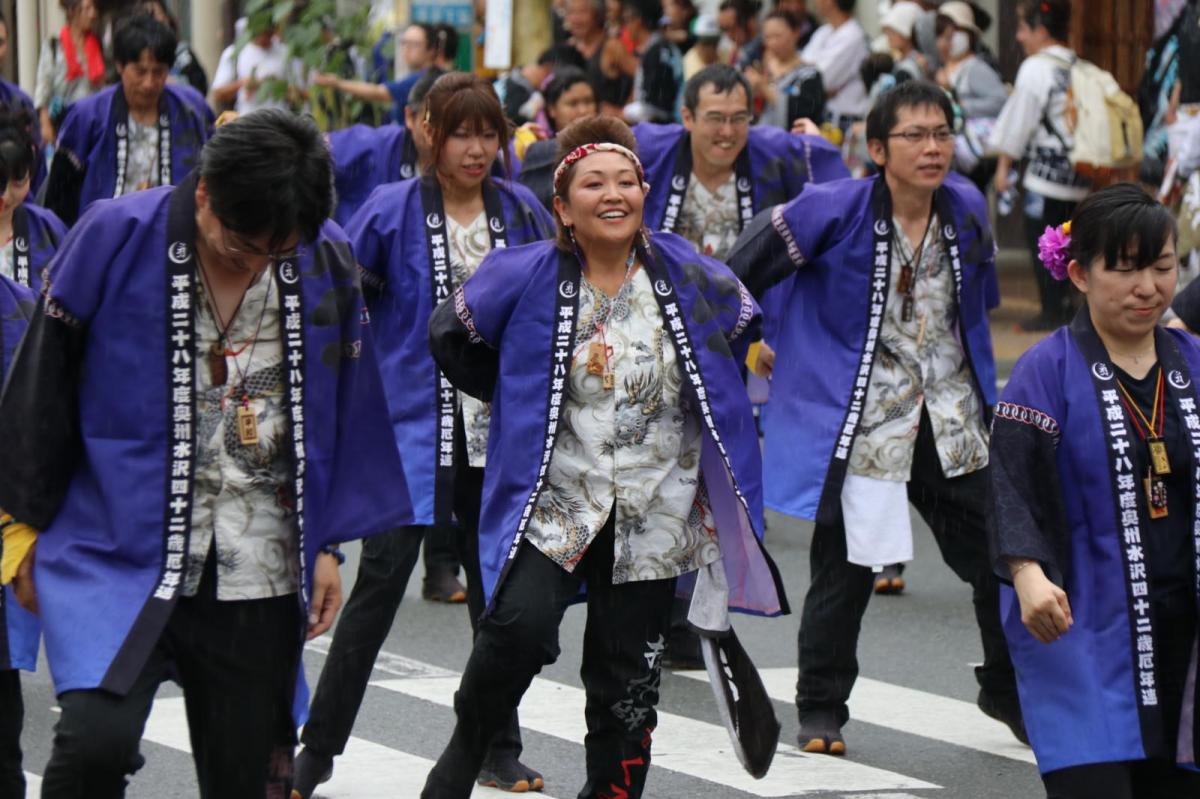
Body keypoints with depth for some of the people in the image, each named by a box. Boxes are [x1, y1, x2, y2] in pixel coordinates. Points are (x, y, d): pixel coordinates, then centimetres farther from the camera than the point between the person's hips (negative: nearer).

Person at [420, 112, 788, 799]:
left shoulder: (685, 274, -1)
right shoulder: (525, 277, -6)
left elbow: (743, 324, 18)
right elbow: (451, 337, 9)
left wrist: (707, 400, 18)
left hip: (653, 517, 2)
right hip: (554, 504, -2)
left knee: (628, 686, 7)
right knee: (521, 626, -25)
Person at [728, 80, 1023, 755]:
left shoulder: (967, 208, 2)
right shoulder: (833, 211, -14)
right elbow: (738, 276, -4)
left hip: (953, 419, 5)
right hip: (859, 420, -4)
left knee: (1000, 557, 6)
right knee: (846, 568, 0)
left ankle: (1009, 692, 26)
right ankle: (821, 710, 17)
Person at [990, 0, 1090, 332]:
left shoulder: (1035, 69, -10)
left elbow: (1018, 123, -7)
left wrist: (1004, 165, 2)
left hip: (1047, 170, -7)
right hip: (1079, 174, 7)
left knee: (1040, 239, 0)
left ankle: (1052, 311, -2)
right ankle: (1065, 308, 15)